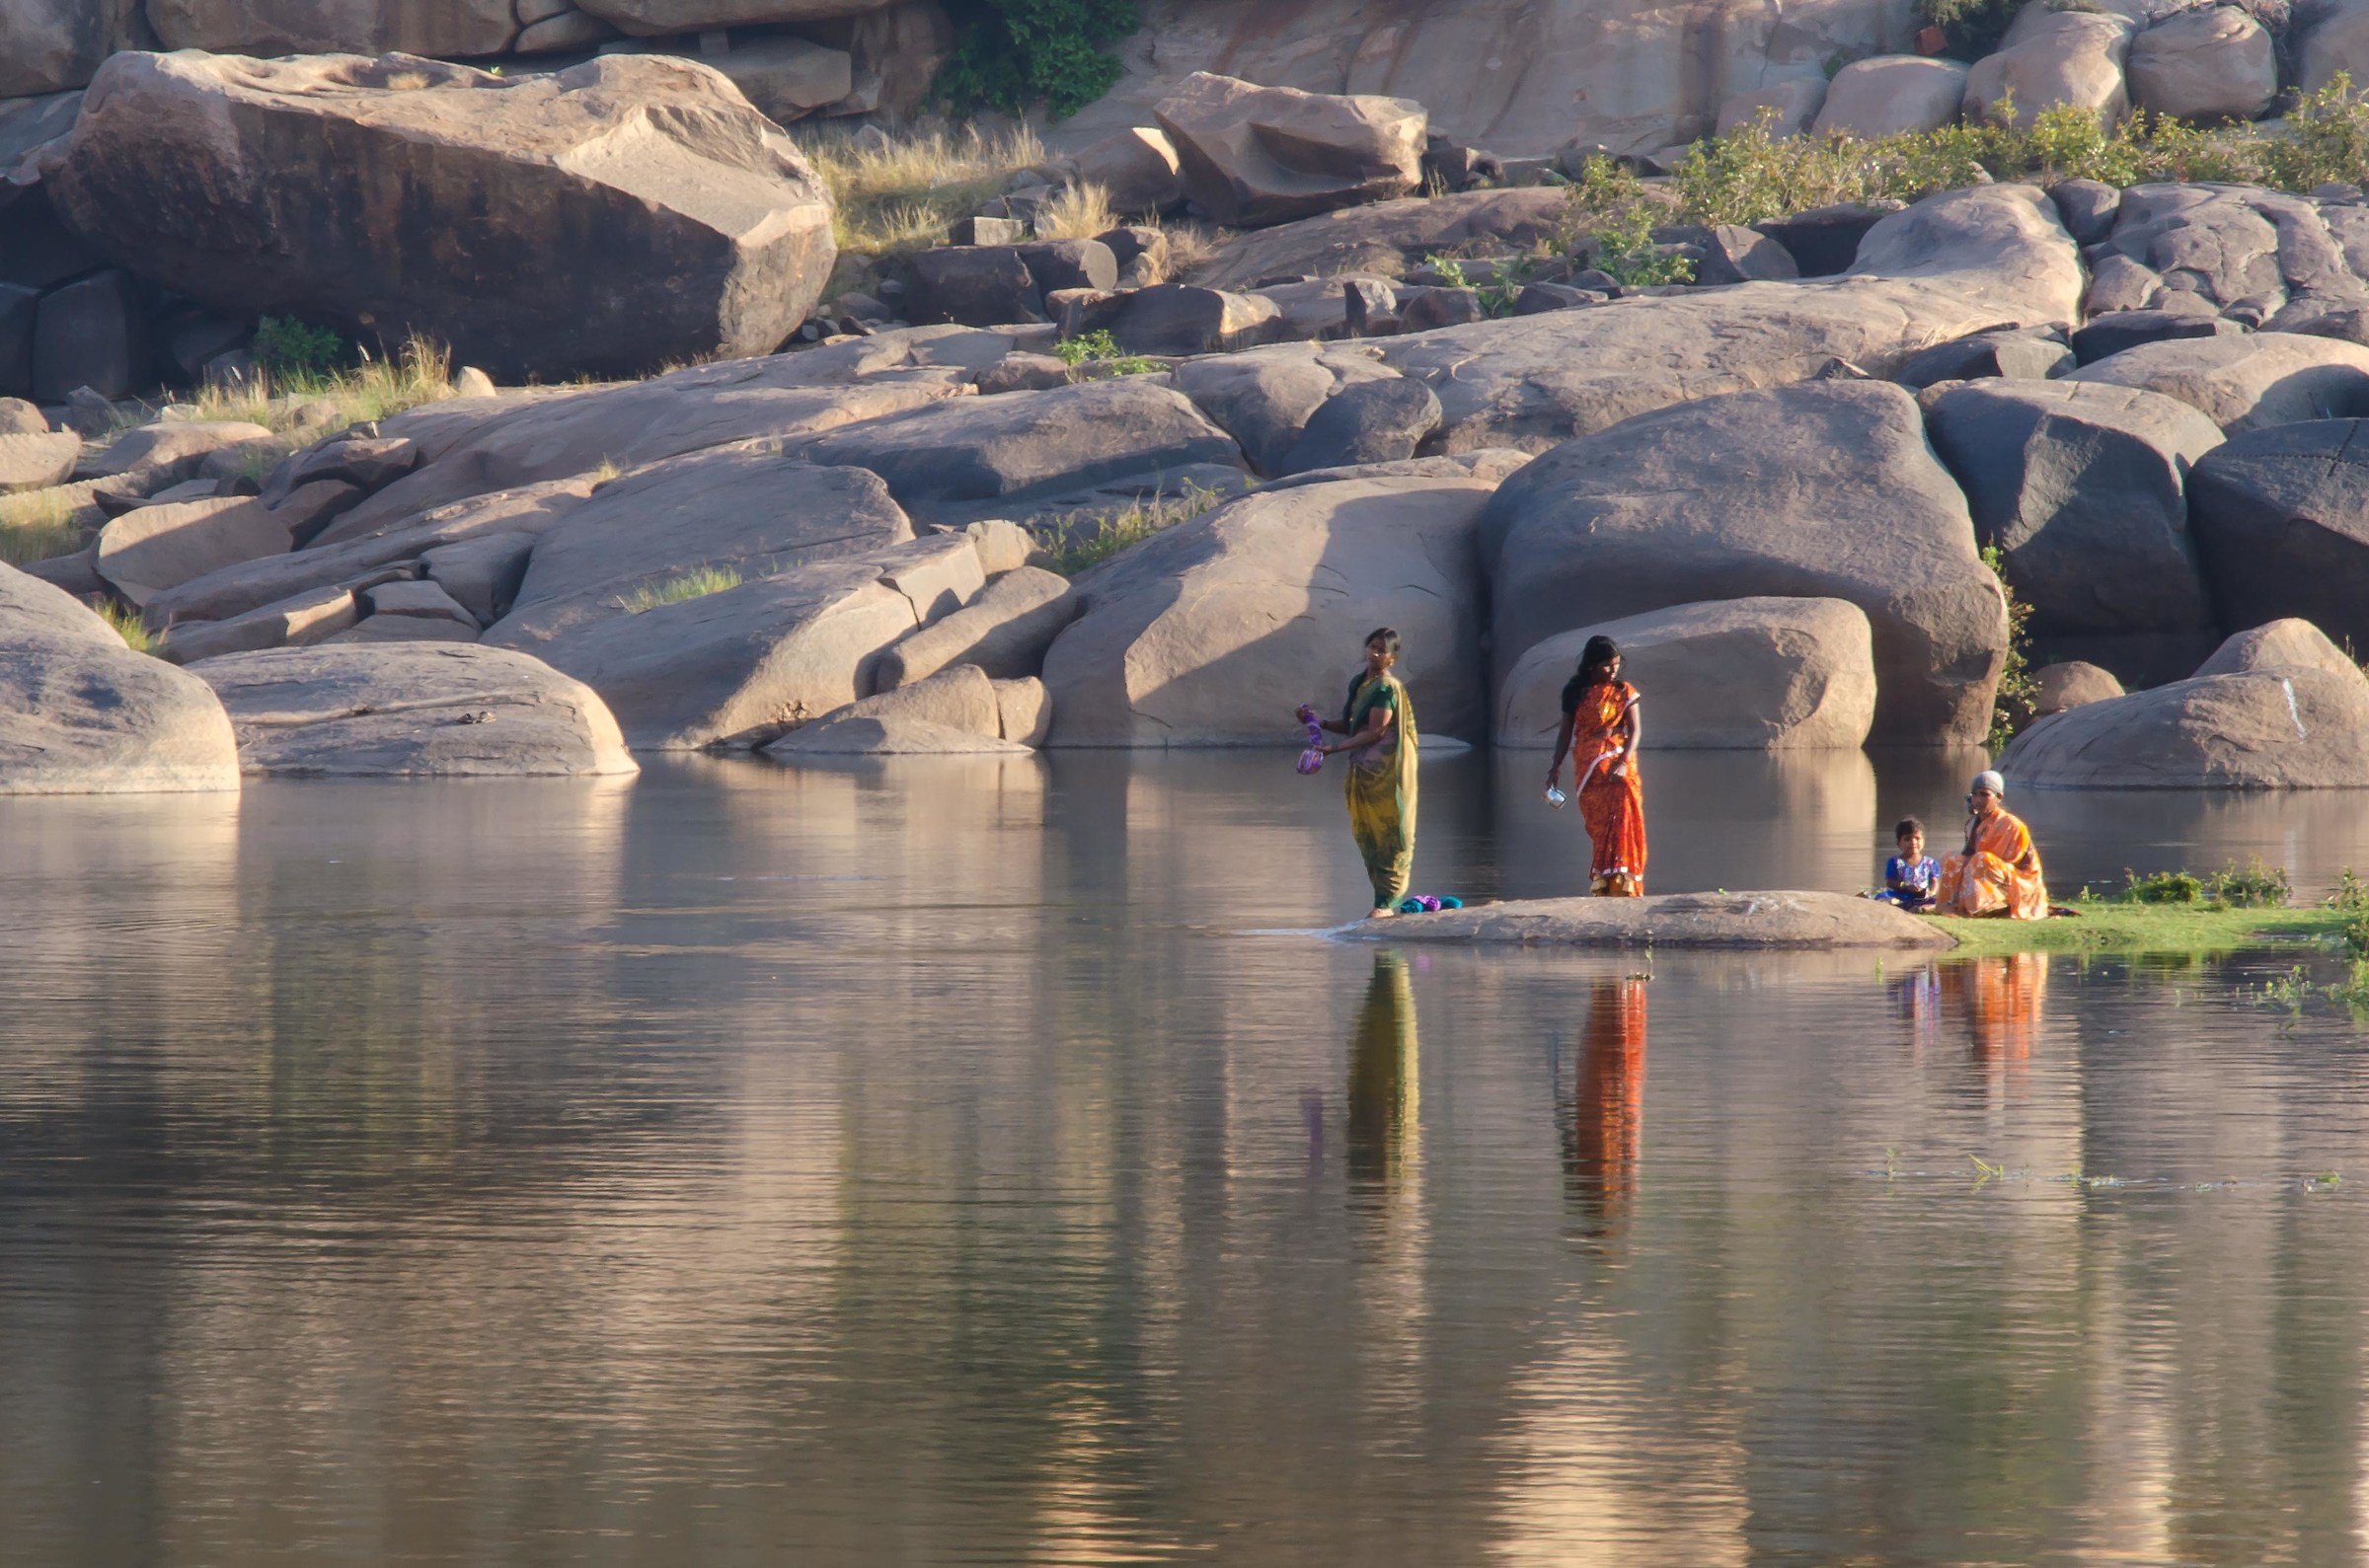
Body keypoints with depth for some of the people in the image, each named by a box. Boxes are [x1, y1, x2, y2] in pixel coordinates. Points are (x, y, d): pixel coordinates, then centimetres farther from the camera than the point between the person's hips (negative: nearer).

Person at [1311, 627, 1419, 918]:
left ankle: (1386, 902, -4)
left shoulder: (1386, 688, -13)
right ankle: (1386, 899, 14)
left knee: (1388, 832, -5)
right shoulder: (1358, 683, 12)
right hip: (1364, 770, 9)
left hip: (1386, 771, -9)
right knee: (1366, 834, 8)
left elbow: (1375, 732, -17)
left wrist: (1334, 749, -18)